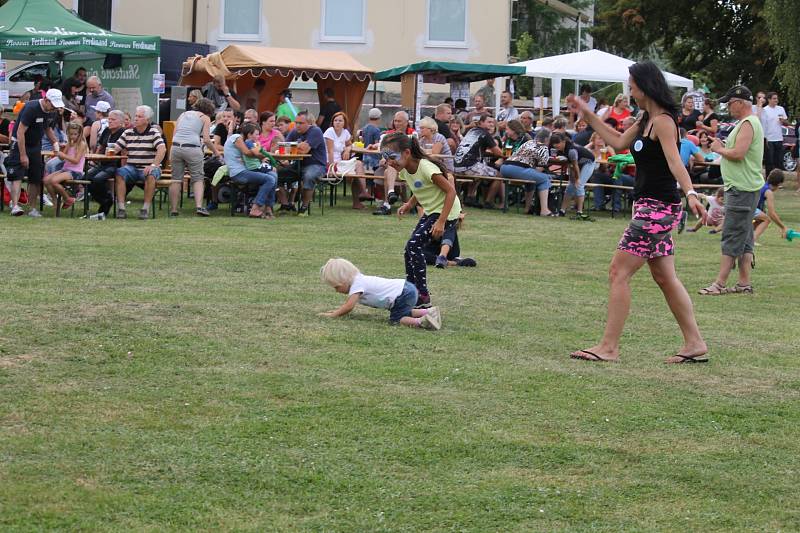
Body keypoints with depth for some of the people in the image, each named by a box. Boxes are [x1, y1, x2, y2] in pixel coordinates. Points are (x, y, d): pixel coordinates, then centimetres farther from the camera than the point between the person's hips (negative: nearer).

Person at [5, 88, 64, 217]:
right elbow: (20, 132, -24)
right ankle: (15, 206, -25)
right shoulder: (31, 108, -23)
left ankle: (33, 209, 10)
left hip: (35, 146, 7)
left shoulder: (51, 112, 0)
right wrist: (23, 155, -25)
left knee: (36, 179, 4)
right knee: (17, 176, -17)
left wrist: (55, 142, 3)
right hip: (20, 144, -7)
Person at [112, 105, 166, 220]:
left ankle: (146, 208, -28)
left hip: (148, 168, -3)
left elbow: (162, 149, -15)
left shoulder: (154, 132, 0)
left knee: (151, 175, -37)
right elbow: (116, 148, 9)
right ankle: (121, 208, -27)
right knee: (120, 172, -28)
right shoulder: (128, 133, 13)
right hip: (132, 168, 3)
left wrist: (153, 165, -28)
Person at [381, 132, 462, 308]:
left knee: (414, 244, -16)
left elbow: (450, 191, -24)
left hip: (447, 212, -9)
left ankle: (423, 295, -10)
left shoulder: (425, 168, -26)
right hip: (431, 211, 9)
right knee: (411, 248, 5)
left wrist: (441, 221, -26)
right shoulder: (404, 170, -1)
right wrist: (409, 205, -2)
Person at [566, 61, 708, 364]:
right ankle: (695, 344, 15)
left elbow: (674, 161, -27)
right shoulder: (646, 120, 15)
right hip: (651, 206, 10)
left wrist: (690, 194, -41)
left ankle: (608, 347, -6)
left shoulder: (663, 121, -14)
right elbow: (619, 143, 26)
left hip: (658, 207, -10)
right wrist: (588, 115, 26)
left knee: (619, 272, -9)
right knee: (664, 278, 12)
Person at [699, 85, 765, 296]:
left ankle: (720, 283, -11)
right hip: (743, 188, 11)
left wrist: (719, 149, -8)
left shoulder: (748, 124, -14)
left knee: (732, 237, -10)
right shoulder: (748, 123, 19)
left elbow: (738, 153, -23)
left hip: (742, 190, -11)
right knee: (744, 239, 11)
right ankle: (744, 283, 14)